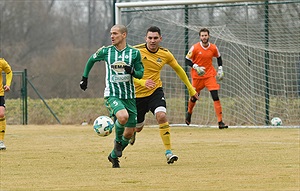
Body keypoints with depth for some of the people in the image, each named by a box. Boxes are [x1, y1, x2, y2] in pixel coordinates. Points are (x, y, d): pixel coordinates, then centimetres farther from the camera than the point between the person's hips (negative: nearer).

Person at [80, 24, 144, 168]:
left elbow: (140, 73, 4)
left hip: (129, 96, 2)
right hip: (112, 95, -2)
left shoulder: (134, 53, 1)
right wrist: (84, 78, 21)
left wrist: (132, 71, -17)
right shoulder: (106, 51, 2)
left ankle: (114, 156, 28)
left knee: (129, 133, 4)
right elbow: (91, 60, 20)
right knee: (123, 116, -33)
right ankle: (117, 140, -2)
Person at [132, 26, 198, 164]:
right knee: (137, 128, 12)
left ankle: (168, 152, -19)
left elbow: (179, 70, 12)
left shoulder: (165, 54, -4)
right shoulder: (136, 51, -15)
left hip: (155, 91, 1)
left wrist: (191, 89, 18)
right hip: (138, 94, -1)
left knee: (162, 116, -26)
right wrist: (143, 82, -34)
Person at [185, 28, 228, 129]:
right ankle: (189, 113, 47)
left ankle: (220, 122, -14)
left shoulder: (213, 48, -2)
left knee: (215, 97, -13)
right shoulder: (195, 48, -10)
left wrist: (220, 69, 8)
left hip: (210, 75, 1)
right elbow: (187, 60, -5)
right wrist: (195, 67, -19)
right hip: (197, 76, -1)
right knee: (194, 97, 13)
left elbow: (218, 57, 17)